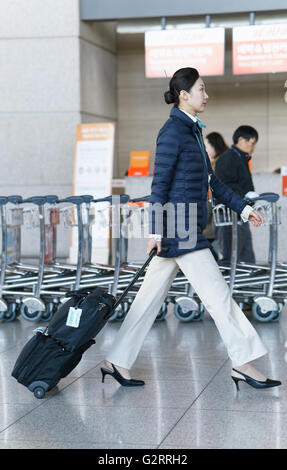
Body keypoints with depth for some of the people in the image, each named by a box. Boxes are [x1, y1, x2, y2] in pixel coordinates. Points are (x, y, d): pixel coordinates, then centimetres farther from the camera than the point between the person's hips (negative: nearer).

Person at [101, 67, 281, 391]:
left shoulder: (193, 130, 17)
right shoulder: (172, 131, -12)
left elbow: (211, 181, 22)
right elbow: (159, 184, -16)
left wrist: (243, 208, 21)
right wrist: (155, 231, -19)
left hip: (185, 230, 10)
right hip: (177, 228, -10)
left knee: (151, 297, 10)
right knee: (217, 294, -3)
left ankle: (117, 362, 15)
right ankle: (243, 364, 5)